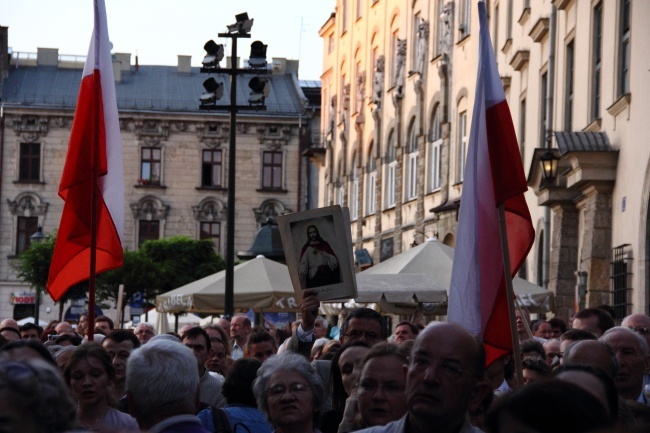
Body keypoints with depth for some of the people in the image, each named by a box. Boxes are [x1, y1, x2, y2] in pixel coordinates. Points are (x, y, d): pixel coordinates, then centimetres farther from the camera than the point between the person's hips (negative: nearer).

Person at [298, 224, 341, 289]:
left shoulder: (324, 244, 17)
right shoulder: (306, 248, 12)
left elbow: (334, 260, 10)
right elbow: (303, 263, -2)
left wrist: (325, 255, -8)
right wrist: (302, 272, -23)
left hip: (328, 273, 2)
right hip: (314, 275, -2)